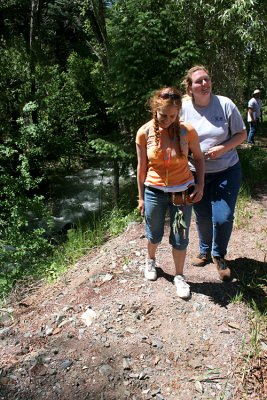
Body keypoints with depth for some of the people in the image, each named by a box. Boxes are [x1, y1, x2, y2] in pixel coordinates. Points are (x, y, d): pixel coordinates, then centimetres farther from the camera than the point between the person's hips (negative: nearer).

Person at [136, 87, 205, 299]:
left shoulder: (187, 131, -13)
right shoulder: (144, 133, -11)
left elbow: (199, 158, 3)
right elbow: (142, 167, -2)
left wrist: (200, 185, -7)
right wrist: (141, 197, 4)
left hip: (183, 191, 0)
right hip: (154, 192, 1)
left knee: (180, 239, 9)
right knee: (154, 235, 19)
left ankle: (179, 276, 32)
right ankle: (151, 261, 51)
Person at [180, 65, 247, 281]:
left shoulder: (225, 104, -9)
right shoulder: (183, 108, -6)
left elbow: (242, 134, -3)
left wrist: (222, 148, -19)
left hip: (226, 171, -1)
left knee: (223, 218, -7)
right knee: (203, 218, 13)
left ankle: (219, 255, 22)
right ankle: (205, 251, 41)